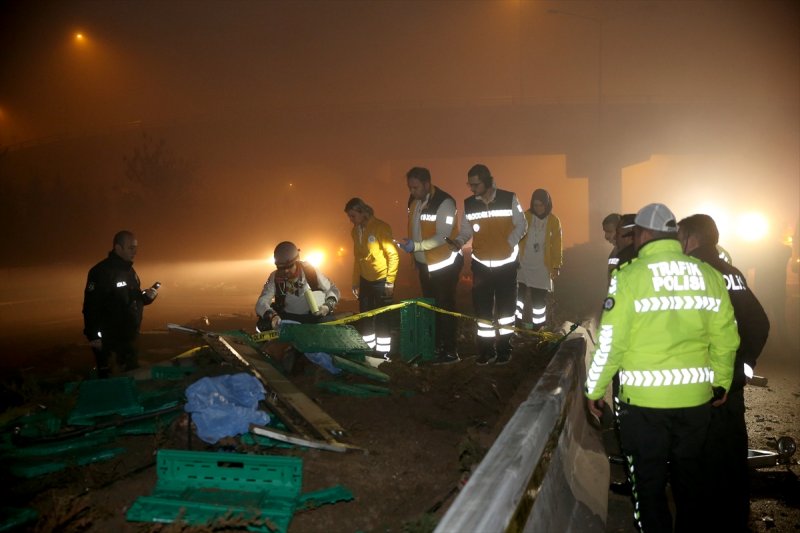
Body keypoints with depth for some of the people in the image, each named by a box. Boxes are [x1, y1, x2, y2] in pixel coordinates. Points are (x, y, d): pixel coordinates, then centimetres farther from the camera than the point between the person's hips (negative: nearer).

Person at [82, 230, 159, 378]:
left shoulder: (129, 270, 10)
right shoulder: (101, 272, -18)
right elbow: (91, 306, -22)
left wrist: (147, 296, -2)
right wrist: (94, 335, -24)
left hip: (129, 335, 8)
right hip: (107, 337, -8)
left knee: (133, 372, 17)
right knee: (105, 375, 1)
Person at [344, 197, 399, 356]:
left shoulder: (380, 227, -14)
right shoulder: (355, 231, 5)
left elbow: (393, 255, -14)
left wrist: (390, 281, -16)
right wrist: (355, 282, 12)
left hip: (381, 280, -6)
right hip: (365, 280, 6)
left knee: (382, 317, 1)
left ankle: (383, 353, 13)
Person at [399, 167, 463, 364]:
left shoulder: (444, 202, -22)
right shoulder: (414, 200, 2)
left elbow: (442, 236, -28)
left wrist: (416, 246, -36)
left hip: (445, 263, -8)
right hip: (424, 263, 8)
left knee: (445, 307, -1)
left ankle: (450, 351, 9)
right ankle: (435, 346, 28)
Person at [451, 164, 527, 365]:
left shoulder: (509, 199, -9)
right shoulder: (468, 204, -2)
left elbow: (521, 225, -3)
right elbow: (466, 230, 3)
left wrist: (509, 243, -17)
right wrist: (458, 241, -17)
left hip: (506, 263, -2)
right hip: (481, 264, 2)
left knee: (505, 308, 8)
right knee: (482, 309, 5)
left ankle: (504, 349, 22)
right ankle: (486, 351, 17)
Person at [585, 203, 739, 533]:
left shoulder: (630, 276, -11)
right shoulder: (710, 275, 1)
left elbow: (610, 342, -12)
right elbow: (726, 340, 4)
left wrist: (594, 389, -1)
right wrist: (722, 382, 20)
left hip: (644, 398, -4)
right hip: (696, 396, 4)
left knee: (649, 481, 10)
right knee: (689, 476, 20)